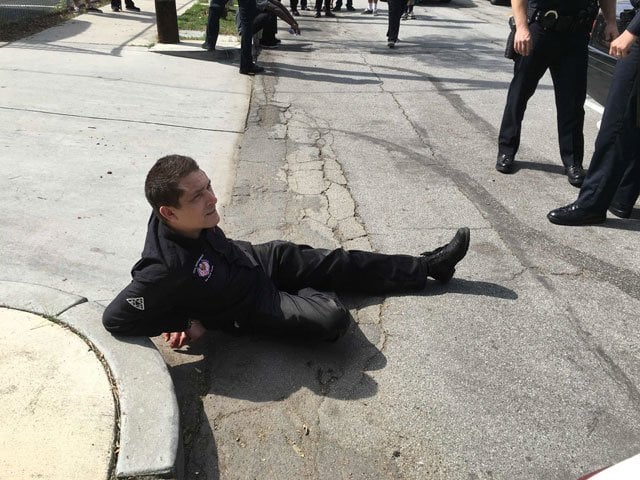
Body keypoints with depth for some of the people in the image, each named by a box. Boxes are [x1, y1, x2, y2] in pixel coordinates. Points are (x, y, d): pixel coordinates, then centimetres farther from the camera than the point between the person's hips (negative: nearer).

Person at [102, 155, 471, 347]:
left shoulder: (191, 221, -16)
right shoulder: (167, 268, -37)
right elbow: (116, 318, -28)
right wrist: (184, 321, -20)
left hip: (262, 258, 7)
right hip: (251, 307, -6)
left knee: (343, 264, 8)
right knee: (332, 317, -23)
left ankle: (429, 265, 22)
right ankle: (304, 297, 15)